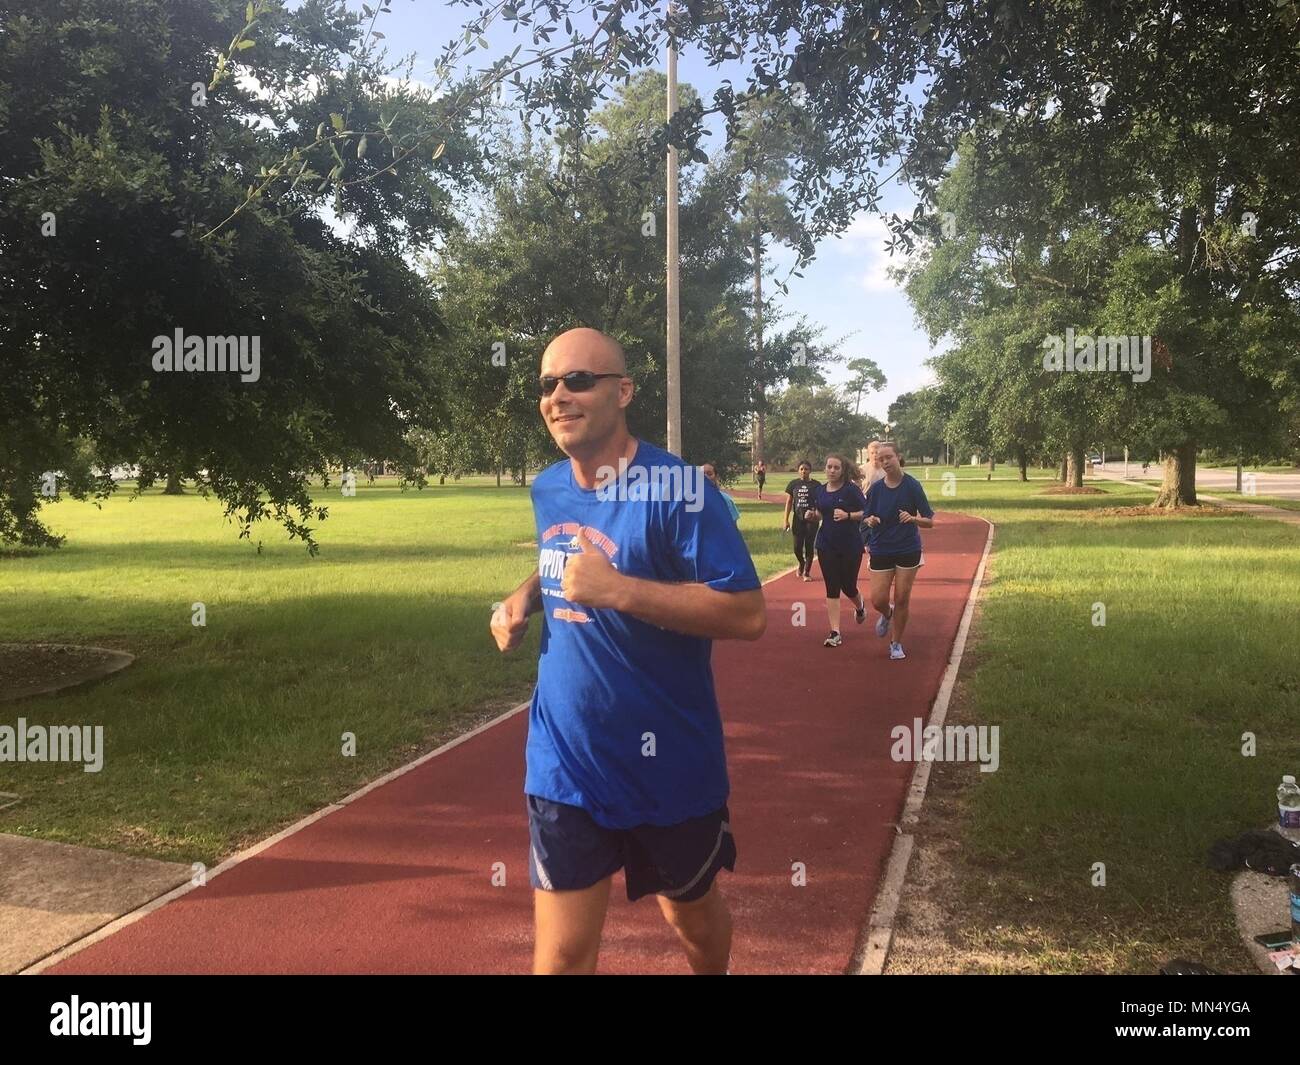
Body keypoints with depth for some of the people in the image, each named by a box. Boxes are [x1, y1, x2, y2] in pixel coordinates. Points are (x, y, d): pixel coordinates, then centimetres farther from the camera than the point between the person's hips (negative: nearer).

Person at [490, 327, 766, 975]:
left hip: (669, 764, -3)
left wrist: (615, 589, -29)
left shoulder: (678, 489, -18)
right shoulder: (547, 490, 2)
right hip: (563, 763, 4)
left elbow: (749, 616, -24)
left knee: (693, 914, 22)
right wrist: (526, 597, 0)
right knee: (561, 952, 3)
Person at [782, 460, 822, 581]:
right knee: (797, 547, 1)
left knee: (809, 546, 1)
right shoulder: (794, 484, 4)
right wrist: (786, 520, 3)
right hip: (798, 519, 2)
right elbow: (789, 502, 7)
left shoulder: (816, 485, -1)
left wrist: (815, 513, -18)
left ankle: (807, 572, 14)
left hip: (811, 520, -2)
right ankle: (801, 563, 32)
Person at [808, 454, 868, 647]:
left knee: (848, 587, 8)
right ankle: (835, 633, 2)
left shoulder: (851, 489, -10)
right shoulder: (821, 491, 6)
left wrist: (848, 515, -26)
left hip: (850, 545, -3)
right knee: (832, 589, 0)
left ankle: (860, 606, 45)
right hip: (826, 545, 3)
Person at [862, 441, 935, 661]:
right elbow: (865, 518, 9)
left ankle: (896, 644, 21)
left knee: (902, 600, 2)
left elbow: (930, 521, -6)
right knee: (878, 600, -4)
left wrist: (913, 518, -27)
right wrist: (869, 520, -16)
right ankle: (887, 614, 33)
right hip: (881, 550, 2)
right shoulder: (875, 489, -1)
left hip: (908, 550, -2)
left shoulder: (912, 485, -8)